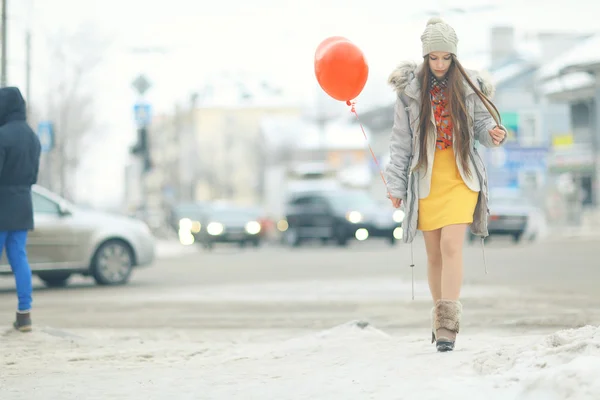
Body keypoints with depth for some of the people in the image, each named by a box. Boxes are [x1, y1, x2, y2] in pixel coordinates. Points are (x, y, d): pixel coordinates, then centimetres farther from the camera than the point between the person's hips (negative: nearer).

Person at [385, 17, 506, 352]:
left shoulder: (469, 87, 1)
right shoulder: (410, 89, 2)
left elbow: (482, 123, 8)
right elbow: (401, 140, 5)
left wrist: (494, 134, -16)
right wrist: (396, 185, 3)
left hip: (461, 177, -1)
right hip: (426, 179, 2)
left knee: (452, 246, -15)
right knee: (434, 253, 8)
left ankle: (448, 324, -19)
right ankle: (441, 319, 23)